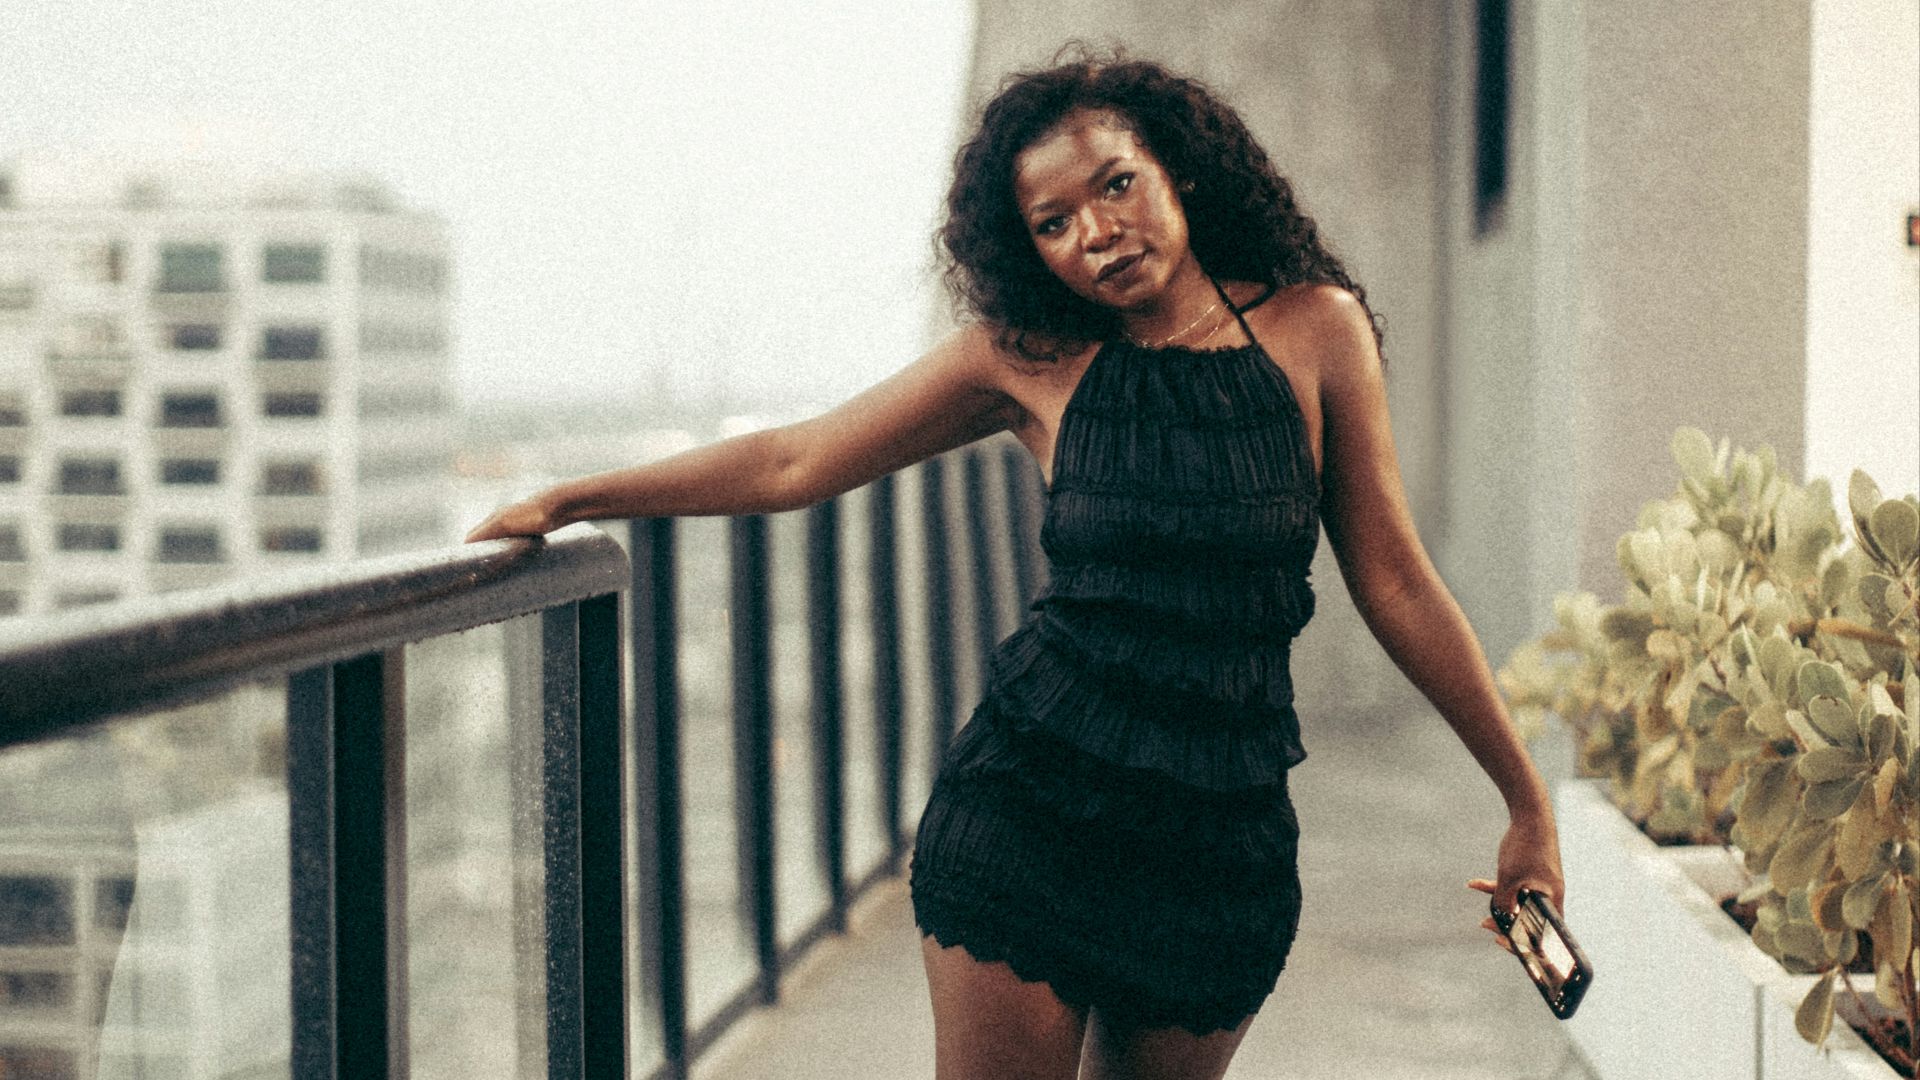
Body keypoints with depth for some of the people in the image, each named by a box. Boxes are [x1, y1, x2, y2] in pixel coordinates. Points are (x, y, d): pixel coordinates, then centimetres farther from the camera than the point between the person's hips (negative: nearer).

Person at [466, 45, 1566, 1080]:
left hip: (1223, 833, 0)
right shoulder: (1030, 355, 1)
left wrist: (1527, 797, 7)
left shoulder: (1315, 328, 0)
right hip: (1031, 802, 0)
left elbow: (1394, 580, 5)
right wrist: (565, 503, 7)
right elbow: (796, 461, 7)